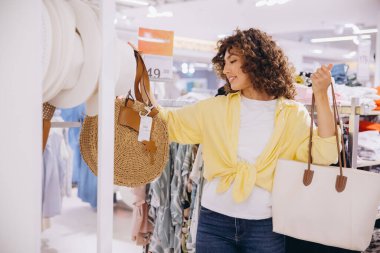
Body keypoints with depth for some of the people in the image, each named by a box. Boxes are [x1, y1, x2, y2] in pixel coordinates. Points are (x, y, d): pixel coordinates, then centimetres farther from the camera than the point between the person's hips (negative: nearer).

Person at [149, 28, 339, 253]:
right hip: (214, 220, 1)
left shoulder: (293, 114, 1)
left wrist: (321, 95, -16)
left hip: (265, 224, -1)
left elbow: (325, 154, -11)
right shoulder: (216, 108, 6)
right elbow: (169, 123, 10)